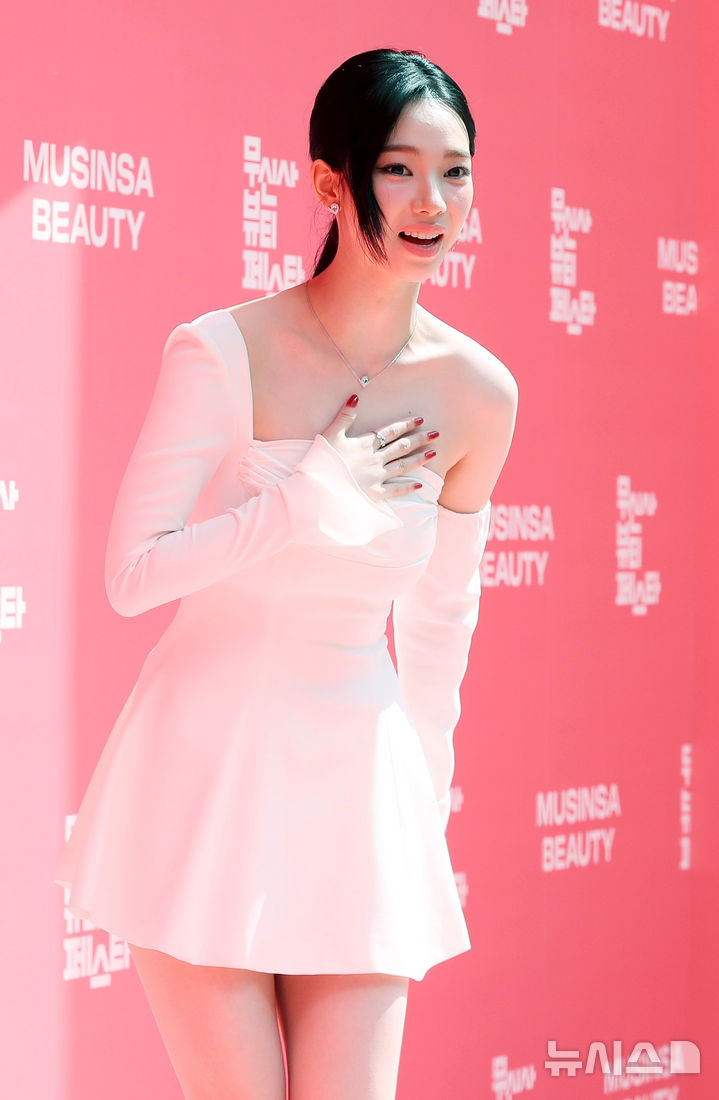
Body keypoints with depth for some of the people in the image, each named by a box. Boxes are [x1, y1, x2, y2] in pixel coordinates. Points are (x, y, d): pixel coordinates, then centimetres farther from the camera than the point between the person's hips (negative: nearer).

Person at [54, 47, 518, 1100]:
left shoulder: (476, 392, 0)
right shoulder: (221, 354, -12)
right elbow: (133, 574, -13)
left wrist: (424, 797, 17)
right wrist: (320, 494, -14)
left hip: (358, 776, 3)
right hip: (209, 764, -3)